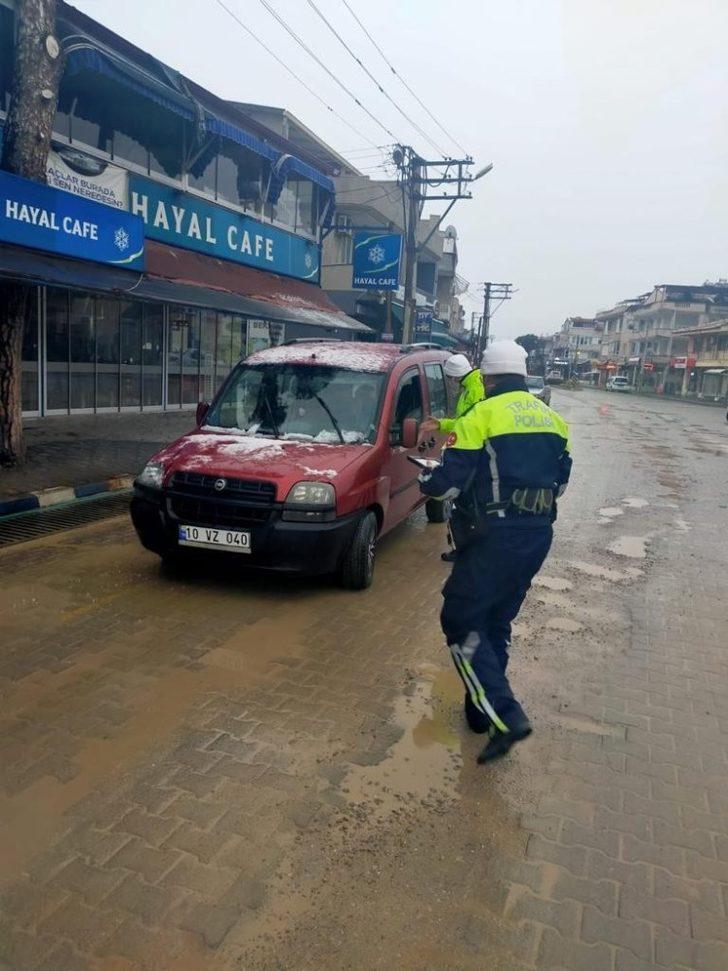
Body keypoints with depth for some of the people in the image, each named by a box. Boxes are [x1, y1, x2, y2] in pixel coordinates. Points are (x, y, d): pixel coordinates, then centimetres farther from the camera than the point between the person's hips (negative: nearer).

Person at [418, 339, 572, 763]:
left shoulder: (482, 417, -10)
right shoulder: (553, 419, 12)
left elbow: (449, 481, -13)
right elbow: (560, 481, 18)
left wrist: (425, 477, 9)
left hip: (495, 536, -7)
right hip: (538, 536, 7)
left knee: (463, 623, 1)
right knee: (498, 622, 19)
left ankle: (505, 716, -9)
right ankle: (482, 709, 28)